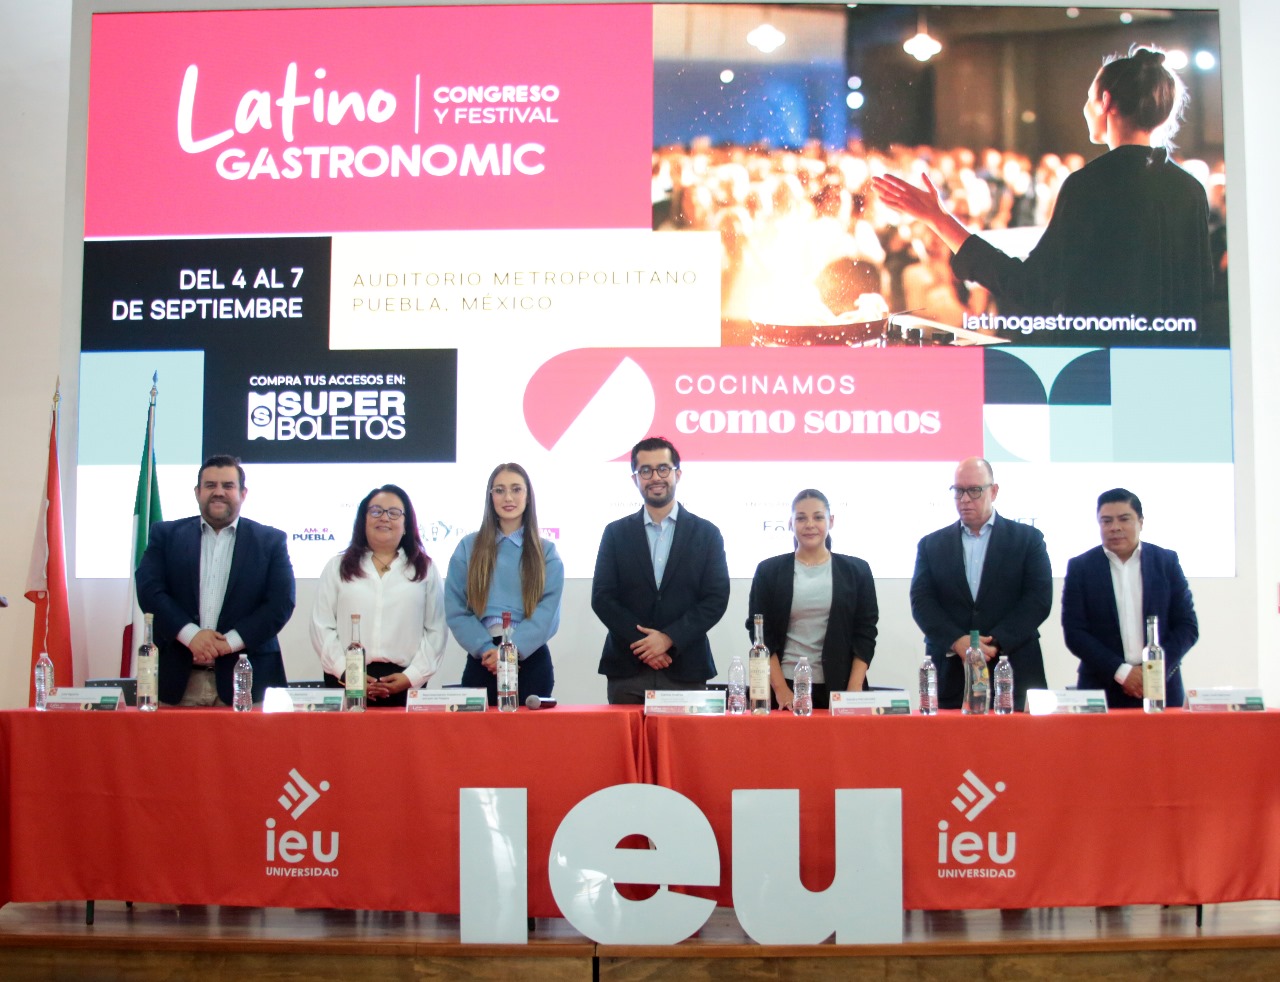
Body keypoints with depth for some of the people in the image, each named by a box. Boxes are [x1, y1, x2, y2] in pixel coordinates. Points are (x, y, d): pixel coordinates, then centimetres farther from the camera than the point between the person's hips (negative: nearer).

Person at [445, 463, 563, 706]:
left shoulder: (546, 552, 8)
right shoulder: (469, 548, 9)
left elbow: (547, 611, -2)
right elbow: (455, 609, 2)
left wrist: (512, 650, -16)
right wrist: (486, 648, -12)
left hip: (530, 658, 0)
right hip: (481, 661, 0)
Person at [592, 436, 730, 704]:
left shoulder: (707, 534, 6)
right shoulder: (616, 533, 8)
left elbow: (717, 599, 1)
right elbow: (602, 597, 2)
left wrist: (669, 638, -11)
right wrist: (643, 643, -10)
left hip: (686, 671, -1)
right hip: (627, 671, 1)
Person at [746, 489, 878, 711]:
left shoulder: (856, 570, 7)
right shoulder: (769, 571, 6)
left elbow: (865, 633, 3)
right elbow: (761, 635, 2)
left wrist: (854, 691, -7)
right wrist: (780, 689, -8)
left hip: (839, 689, 0)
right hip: (786, 686, 0)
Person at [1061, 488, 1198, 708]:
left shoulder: (1167, 561, 6)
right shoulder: (1080, 567, 2)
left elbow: (1188, 625, 4)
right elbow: (1074, 632, -3)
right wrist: (1122, 672, -12)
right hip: (1103, 690, -1)